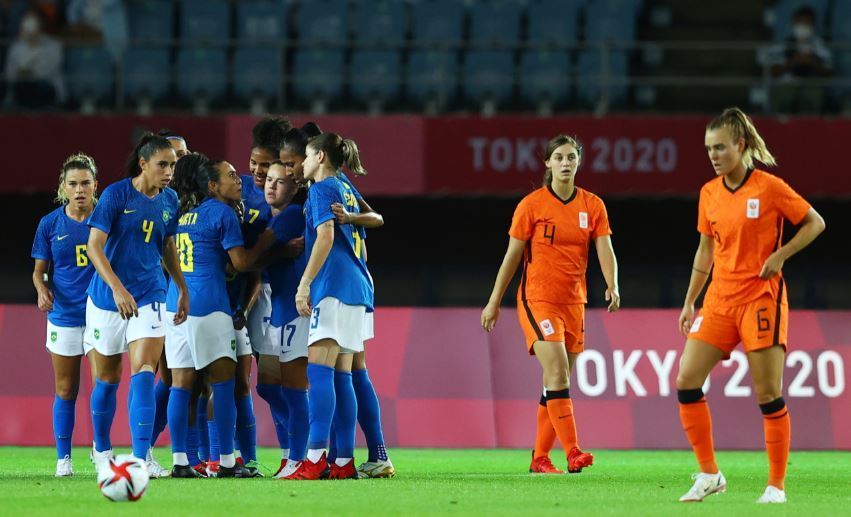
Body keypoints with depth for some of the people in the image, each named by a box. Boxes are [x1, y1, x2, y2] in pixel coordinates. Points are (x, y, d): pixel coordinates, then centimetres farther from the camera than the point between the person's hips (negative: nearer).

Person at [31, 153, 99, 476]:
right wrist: (42, 289, -12)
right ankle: (63, 458, 12)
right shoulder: (50, 225, 2)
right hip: (64, 316, 1)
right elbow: (39, 270, 9)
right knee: (65, 391, 5)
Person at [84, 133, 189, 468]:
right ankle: (101, 451, 30)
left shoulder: (169, 201, 3)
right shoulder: (116, 195, -11)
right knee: (108, 379, 10)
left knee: (144, 371, -15)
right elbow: (94, 246, -15)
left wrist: (183, 289, 22)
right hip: (107, 299, -2)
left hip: (149, 296, 2)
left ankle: (140, 458, -22)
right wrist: (117, 289, -25)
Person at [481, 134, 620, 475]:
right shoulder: (531, 205, -4)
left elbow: (604, 249, -5)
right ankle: (573, 452, -26)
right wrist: (494, 302, 2)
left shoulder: (593, 206, 5)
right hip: (537, 298, -5)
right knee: (557, 373, -20)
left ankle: (540, 458, 17)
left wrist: (612, 285, -24)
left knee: (556, 383, 8)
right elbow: (512, 255, 0)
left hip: (574, 302, 5)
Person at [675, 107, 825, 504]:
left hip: (761, 297, -5)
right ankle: (709, 475, 5)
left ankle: (777, 485, 5)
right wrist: (689, 302, 15)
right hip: (720, 299, 5)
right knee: (686, 381, -5)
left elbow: (815, 223, -1)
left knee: (768, 394, -5)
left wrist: (780, 255, -13)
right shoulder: (709, 193, 7)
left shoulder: (770, 188, -9)